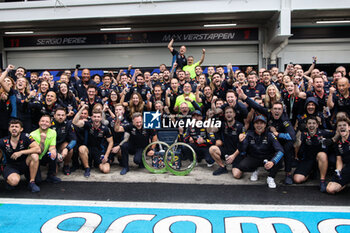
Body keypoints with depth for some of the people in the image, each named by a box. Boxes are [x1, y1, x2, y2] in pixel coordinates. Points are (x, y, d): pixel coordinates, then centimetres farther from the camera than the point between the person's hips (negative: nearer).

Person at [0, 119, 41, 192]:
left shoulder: (25, 137, -12)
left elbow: (38, 149, -24)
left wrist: (21, 152, -25)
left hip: (24, 164, 2)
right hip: (11, 166, -1)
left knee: (34, 156, -30)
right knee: (14, 181, -34)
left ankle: (32, 183, -16)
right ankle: (8, 179, 7)